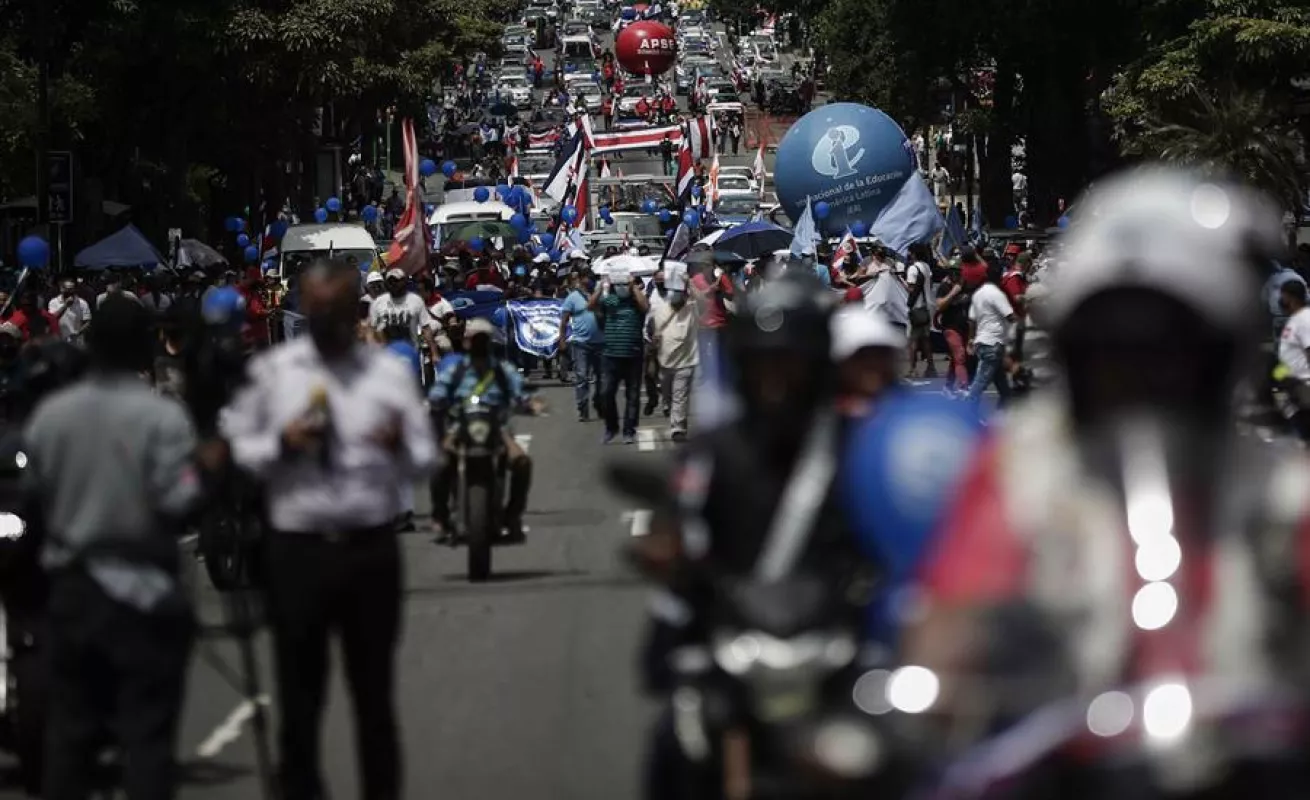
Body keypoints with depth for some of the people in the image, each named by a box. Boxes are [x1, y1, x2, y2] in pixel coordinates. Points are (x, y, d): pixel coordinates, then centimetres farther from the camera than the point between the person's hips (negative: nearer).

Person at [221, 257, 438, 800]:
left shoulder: (389, 373, 2)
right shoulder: (270, 371, 2)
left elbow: (425, 461, 2)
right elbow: (236, 448, 5)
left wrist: (401, 445, -20)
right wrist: (280, 445, -14)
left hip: (371, 549, 0)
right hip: (296, 549, 0)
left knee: (375, 693, 11)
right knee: (299, 694, 9)